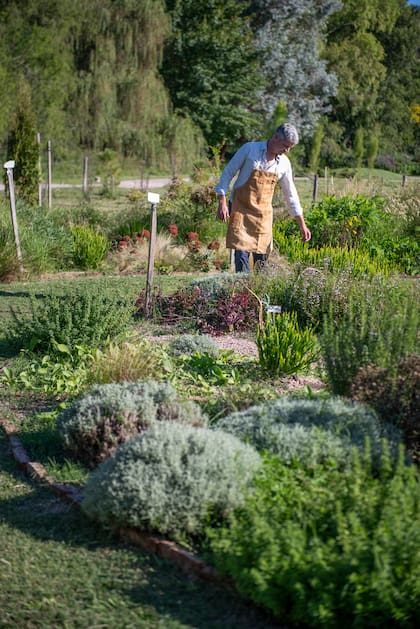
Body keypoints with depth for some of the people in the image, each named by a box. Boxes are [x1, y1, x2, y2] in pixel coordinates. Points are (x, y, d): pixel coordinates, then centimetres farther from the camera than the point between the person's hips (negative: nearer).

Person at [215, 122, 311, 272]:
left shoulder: (284, 163, 4)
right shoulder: (249, 149, -9)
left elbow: (290, 194, 12)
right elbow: (227, 173, -4)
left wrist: (302, 225, 12)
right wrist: (222, 202, -10)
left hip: (263, 213, 4)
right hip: (240, 209, -4)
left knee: (262, 257, 4)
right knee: (241, 253, -11)